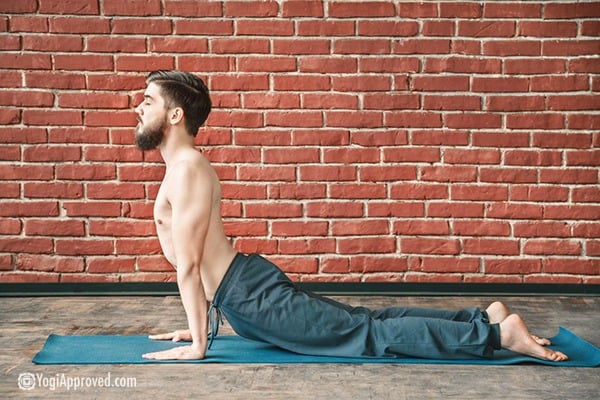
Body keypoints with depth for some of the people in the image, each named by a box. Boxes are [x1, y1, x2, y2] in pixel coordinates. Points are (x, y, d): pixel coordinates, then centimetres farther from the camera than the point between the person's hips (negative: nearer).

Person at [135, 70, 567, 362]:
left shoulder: (187, 169, -15)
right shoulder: (185, 166, 18)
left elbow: (188, 264, -18)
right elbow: (198, 261, 24)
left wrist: (198, 342, -16)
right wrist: (197, 323, 26)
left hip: (252, 297, -10)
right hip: (246, 289, 10)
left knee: (373, 334, -11)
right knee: (367, 319, 13)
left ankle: (498, 333, -11)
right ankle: (483, 318, 15)